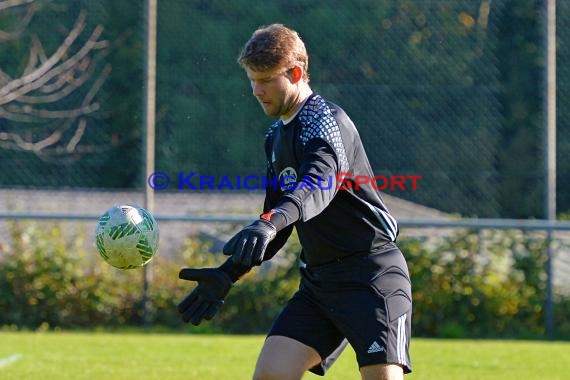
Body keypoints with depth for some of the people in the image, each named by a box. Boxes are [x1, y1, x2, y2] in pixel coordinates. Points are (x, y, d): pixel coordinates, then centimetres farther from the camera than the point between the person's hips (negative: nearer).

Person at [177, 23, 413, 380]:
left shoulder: (323, 119, -13)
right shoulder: (277, 137, 16)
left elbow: (320, 184, -34)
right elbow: (278, 221, 23)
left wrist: (269, 223, -51)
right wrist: (228, 275, 16)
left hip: (371, 273, -8)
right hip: (319, 279, 8)